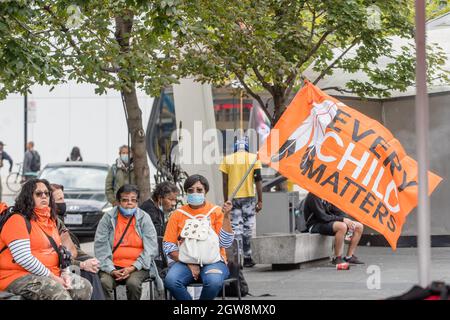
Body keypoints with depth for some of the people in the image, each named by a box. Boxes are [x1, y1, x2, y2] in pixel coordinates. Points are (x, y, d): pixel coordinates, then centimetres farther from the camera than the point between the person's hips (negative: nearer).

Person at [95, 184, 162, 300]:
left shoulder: (144, 218, 6)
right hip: (113, 266, 0)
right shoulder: (108, 218, 5)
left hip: (137, 267, 0)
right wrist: (111, 270, -14)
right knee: (104, 283, -30)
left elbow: (151, 248, -1)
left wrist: (133, 268, -13)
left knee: (133, 283, -32)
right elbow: (100, 246, -1)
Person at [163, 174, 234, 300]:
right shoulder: (178, 214, 10)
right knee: (170, 280, -30)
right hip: (185, 262, 1)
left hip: (213, 261, -1)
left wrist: (226, 216, -13)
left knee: (214, 282, -35)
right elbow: (168, 246, 4)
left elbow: (225, 243, -4)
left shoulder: (216, 212, 6)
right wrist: (189, 264, -9)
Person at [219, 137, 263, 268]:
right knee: (248, 228, 8)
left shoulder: (227, 159, 3)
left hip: (233, 198, 1)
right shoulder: (254, 158, 1)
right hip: (249, 197, -1)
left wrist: (226, 201, 7)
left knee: (236, 228, 4)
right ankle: (247, 257, 10)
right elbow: (258, 180, -3)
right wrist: (260, 200, 1)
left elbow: (225, 183, 1)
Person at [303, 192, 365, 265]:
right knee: (342, 226, -35)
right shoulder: (314, 196, -16)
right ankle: (337, 258, -23)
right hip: (316, 225, -9)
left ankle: (349, 257, 3)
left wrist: (348, 222, -9)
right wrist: (342, 219, -23)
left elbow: (338, 211, 10)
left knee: (359, 226, -1)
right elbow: (322, 217, -23)